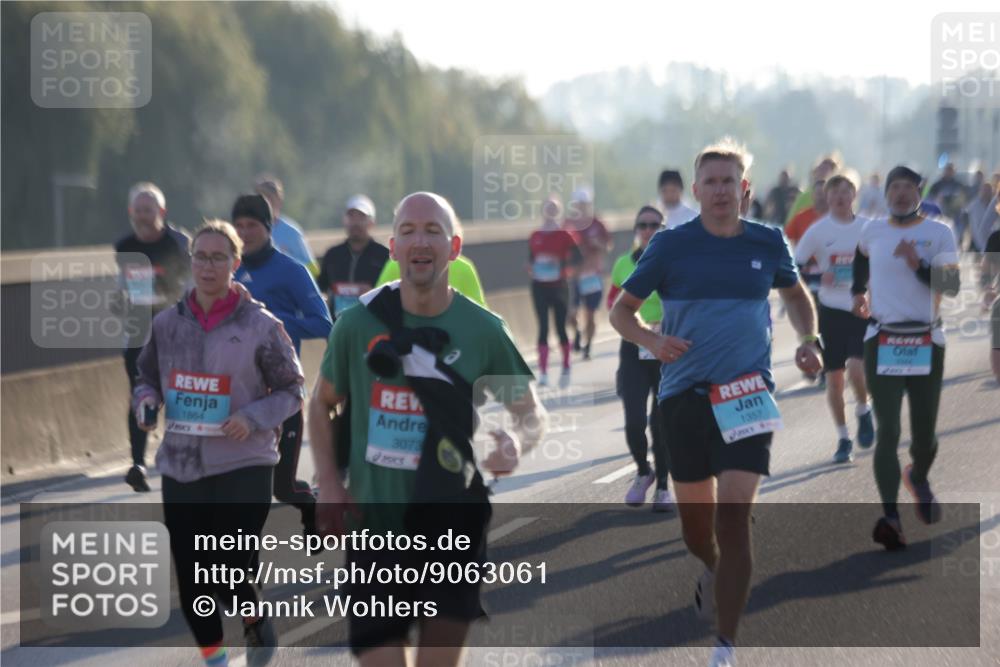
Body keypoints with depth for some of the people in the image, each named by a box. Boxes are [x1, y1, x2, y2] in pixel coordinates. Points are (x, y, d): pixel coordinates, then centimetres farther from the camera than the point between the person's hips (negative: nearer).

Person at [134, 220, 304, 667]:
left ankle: (255, 622, 26)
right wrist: (145, 399, -6)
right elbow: (148, 377, 17)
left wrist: (253, 418, -16)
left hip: (243, 466, -4)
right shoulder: (167, 323, 3)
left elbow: (291, 391, 0)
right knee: (190, 576, 7)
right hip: (181, 466, 4)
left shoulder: (259, 325, -8)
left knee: (228, 573, -9)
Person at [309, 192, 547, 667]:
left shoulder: (482, 330, -2)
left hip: (453, 522, 0)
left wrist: (518, 442, -19)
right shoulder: (359, 324, -2)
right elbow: (322, 404, 12)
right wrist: (328, 484, -1)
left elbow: (531, 412, 5)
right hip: (375, 520, 0)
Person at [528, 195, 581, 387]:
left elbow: (578, 257, -8)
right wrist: (531, 269, -7)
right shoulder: (534, 236, 7)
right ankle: (543, 373, -6)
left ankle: (566, 369, 20)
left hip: (559, 286, -3)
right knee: (543, 328, -3)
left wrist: (566, 269, -21)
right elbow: (530, 259, 14)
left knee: (560, 327, 3)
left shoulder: (564, 235, -4)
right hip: (539, 286, 3)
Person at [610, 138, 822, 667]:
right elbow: (621, 311, 5)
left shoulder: (768, 243, 3)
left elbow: (795, 293, 23)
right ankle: (713, 573, 47)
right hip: (684, 396, 1)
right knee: (695, 518, 10)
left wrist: (808, 340, 5)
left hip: (747, 395, -1)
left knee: (734, 516, -13)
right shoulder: (671, 246, -2)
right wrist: (653, 341, -15)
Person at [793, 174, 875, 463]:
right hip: (831, 309, 1)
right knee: (834, 376, 3)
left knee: (857, 368, -18)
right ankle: (843, 438, 17)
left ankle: (863, 411, 13)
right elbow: (793, 268, -2)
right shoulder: (818, 231, -1)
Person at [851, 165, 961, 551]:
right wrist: (858, 291, 28)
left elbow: (952, 287, -12)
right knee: (887, 432, -12)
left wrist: (918, 264, -24)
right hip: (882, 342, 1)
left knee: (924, 435, 6)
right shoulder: (872, 232, 7)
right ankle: (890, 517, -20)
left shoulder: (939, 234, -2)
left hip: (926, 343, -1)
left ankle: (918, 478, 41)